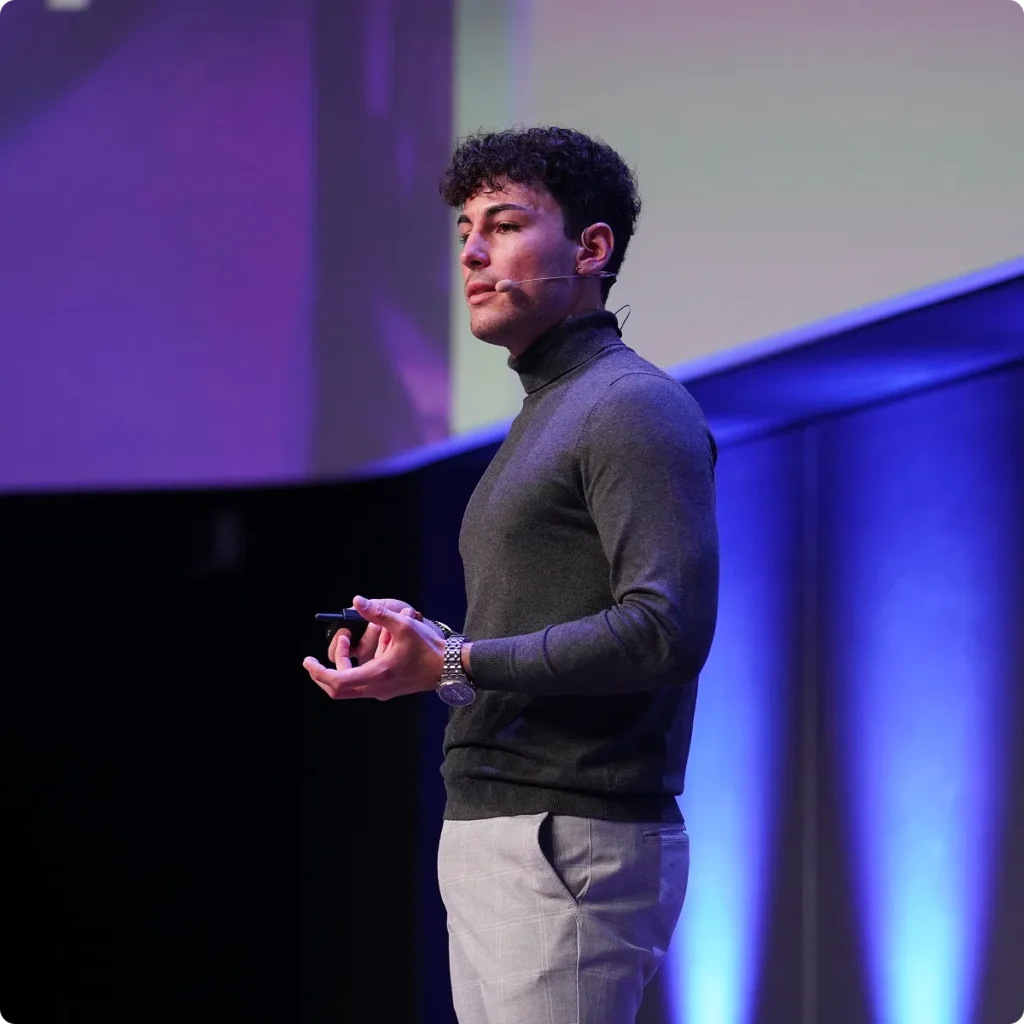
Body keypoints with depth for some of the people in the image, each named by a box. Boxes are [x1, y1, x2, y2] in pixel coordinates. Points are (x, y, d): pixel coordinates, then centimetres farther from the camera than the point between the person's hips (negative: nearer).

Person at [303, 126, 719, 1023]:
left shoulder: (635, 406, -9)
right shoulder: (544, 413, 23)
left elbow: (669, 628, -20)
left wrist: (455, 662, -20)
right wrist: (429, 647, 8)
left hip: (571, 845, -10)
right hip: (487, 839, 10)